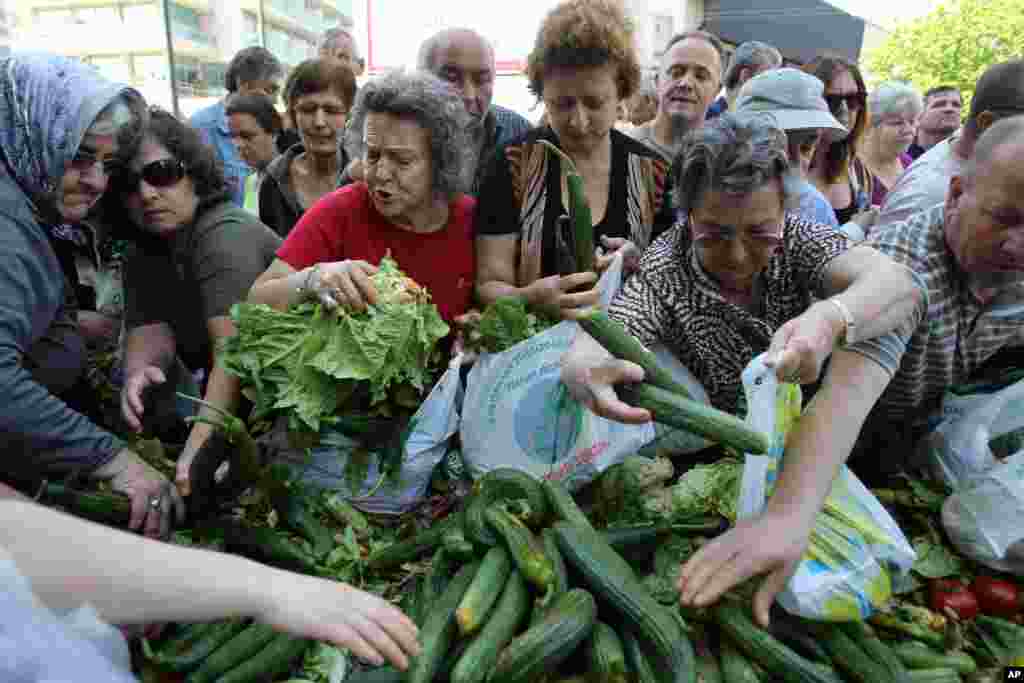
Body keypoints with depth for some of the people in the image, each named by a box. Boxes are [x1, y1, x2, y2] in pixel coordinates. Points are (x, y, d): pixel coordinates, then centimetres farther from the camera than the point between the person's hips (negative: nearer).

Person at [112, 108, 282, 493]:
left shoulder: (223, 234, -21)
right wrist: (137, 373, -29)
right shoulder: (141, 253, 6)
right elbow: (149, 330, -6)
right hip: (226, 398, 8)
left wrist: (200, 446, -40)